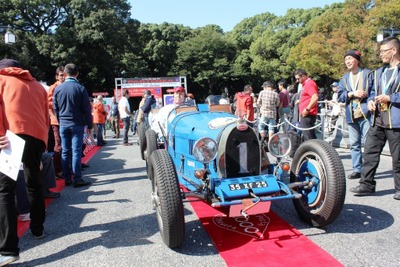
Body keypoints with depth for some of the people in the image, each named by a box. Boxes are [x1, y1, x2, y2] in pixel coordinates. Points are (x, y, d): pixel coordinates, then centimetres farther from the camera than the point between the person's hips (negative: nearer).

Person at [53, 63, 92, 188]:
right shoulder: (80, 88, -7)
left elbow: (55, 108, 10)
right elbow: (87, 109, -6)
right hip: (77, 124, -4)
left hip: (63, 124, 4)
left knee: (65, 152, 9)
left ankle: (67, 178, 15)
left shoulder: (58, 89, 5)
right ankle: (77, 179, -1)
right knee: (76, 152, -3)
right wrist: (89, 126, 0)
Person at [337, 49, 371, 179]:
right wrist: (352, 94, -8)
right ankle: (357, 169, 15)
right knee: (354, 144, 8)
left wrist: (366, 94, -18)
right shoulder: (345, 78, 16)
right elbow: (340, 95, 8)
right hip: (351, 115, 5)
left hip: (366, 113, -5)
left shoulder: (368, 74, 1)